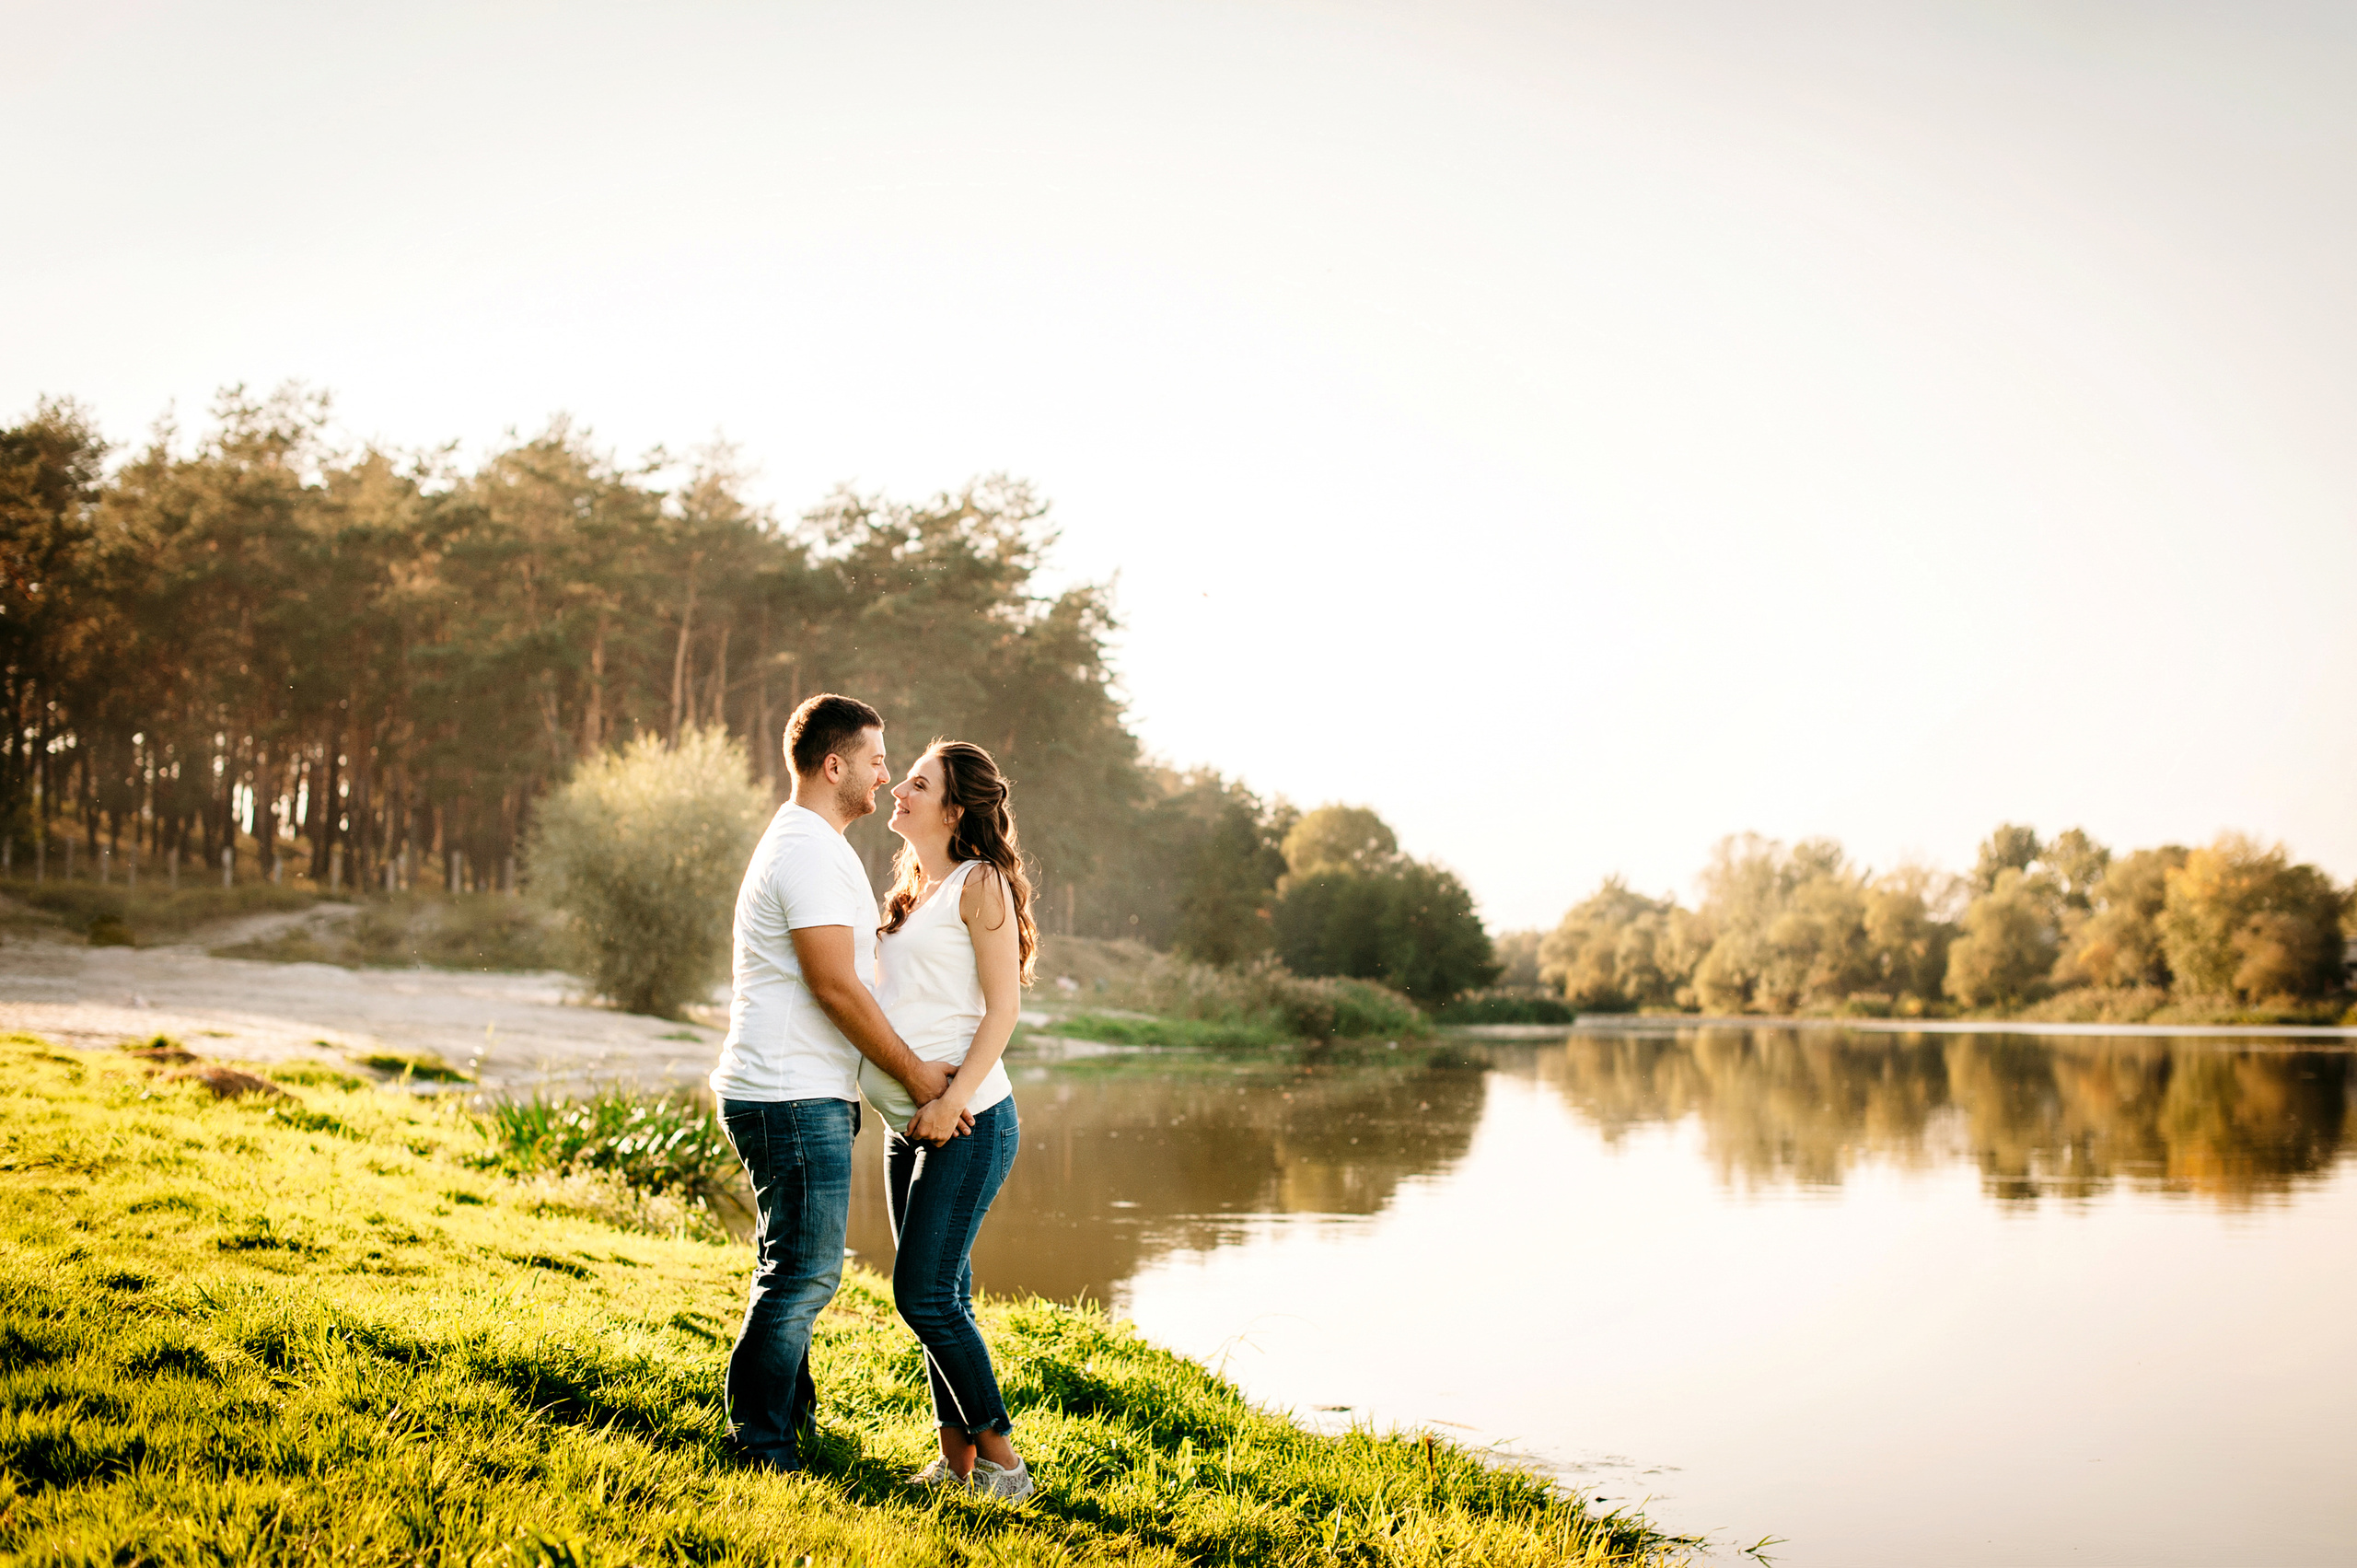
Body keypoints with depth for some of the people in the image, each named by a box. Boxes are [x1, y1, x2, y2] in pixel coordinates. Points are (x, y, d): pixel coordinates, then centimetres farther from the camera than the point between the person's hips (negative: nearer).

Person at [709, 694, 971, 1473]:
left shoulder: (812, 845, 19)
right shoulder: (808, 852, -16)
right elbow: (835, 985, -20)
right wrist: (915, 1074, -13)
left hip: (804, 1095, 11)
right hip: (793, 1098, -11)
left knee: (796, 1270, 19)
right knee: (804, 1272, -6)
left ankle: (789, 1421, 31)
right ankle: (762, 1448, 2)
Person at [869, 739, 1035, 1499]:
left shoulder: (981, 883, -7)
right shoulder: (912, 890, 18)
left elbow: (1002, 1009, -12)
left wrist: (952, 1100, -20)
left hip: (968, 1121, -8)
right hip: (909, 1123, 8)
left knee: (926, 1294, -10)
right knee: (940, 1296, 10)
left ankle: (1003, 1462, 0)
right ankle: (955, 1462, 17)